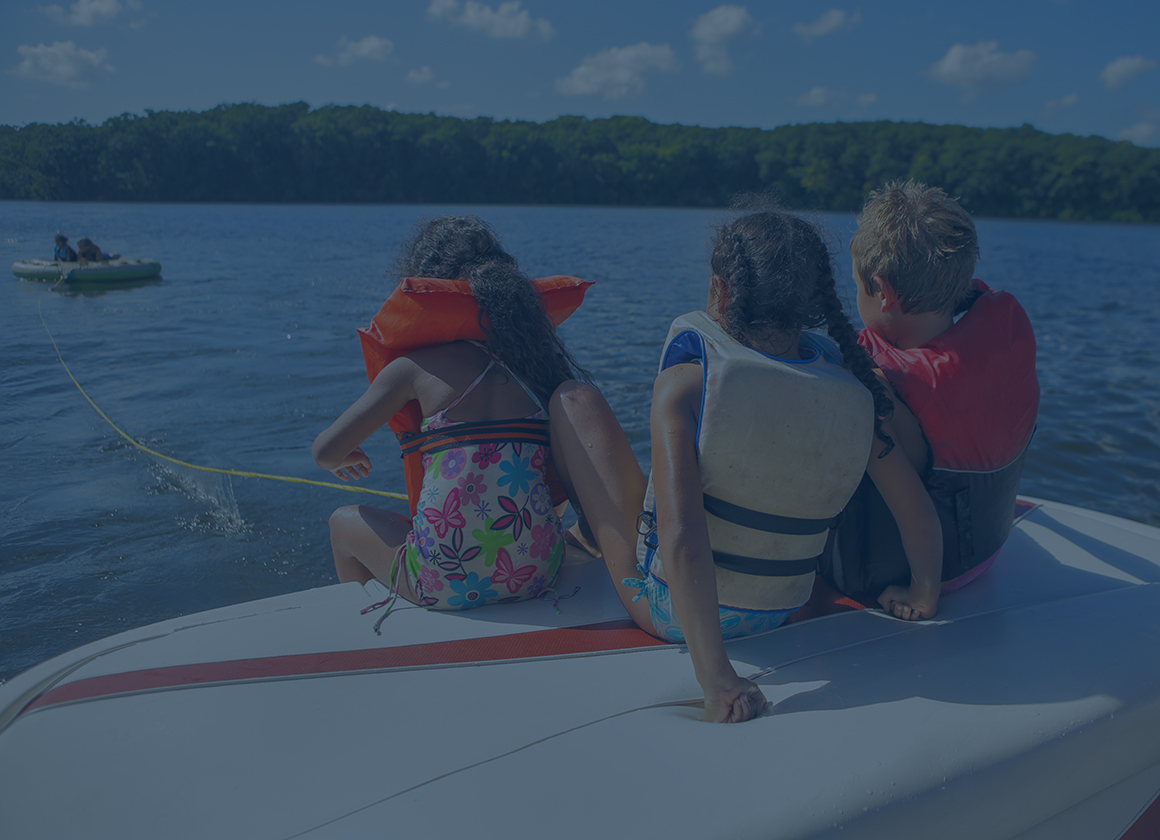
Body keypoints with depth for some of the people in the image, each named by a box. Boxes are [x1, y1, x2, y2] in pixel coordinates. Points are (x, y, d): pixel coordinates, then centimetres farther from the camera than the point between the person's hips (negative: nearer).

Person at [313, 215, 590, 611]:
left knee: (344, 522, 26)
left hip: (450, 584, -4)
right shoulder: (537, 357, 5)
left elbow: (327, 451, -1)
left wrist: (341, 460, 23)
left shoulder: (415, 367, -4)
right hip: (539, 574, 4)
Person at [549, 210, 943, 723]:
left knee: (575, 401, 5)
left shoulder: (686, 382, -25)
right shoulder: (856, 396, -13)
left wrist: (714, 677, -28)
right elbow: (924, 523, -7)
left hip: (668, 613, -4)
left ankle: (592, 527, 34)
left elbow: (681, 540, -34)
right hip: (777, 614, 5)